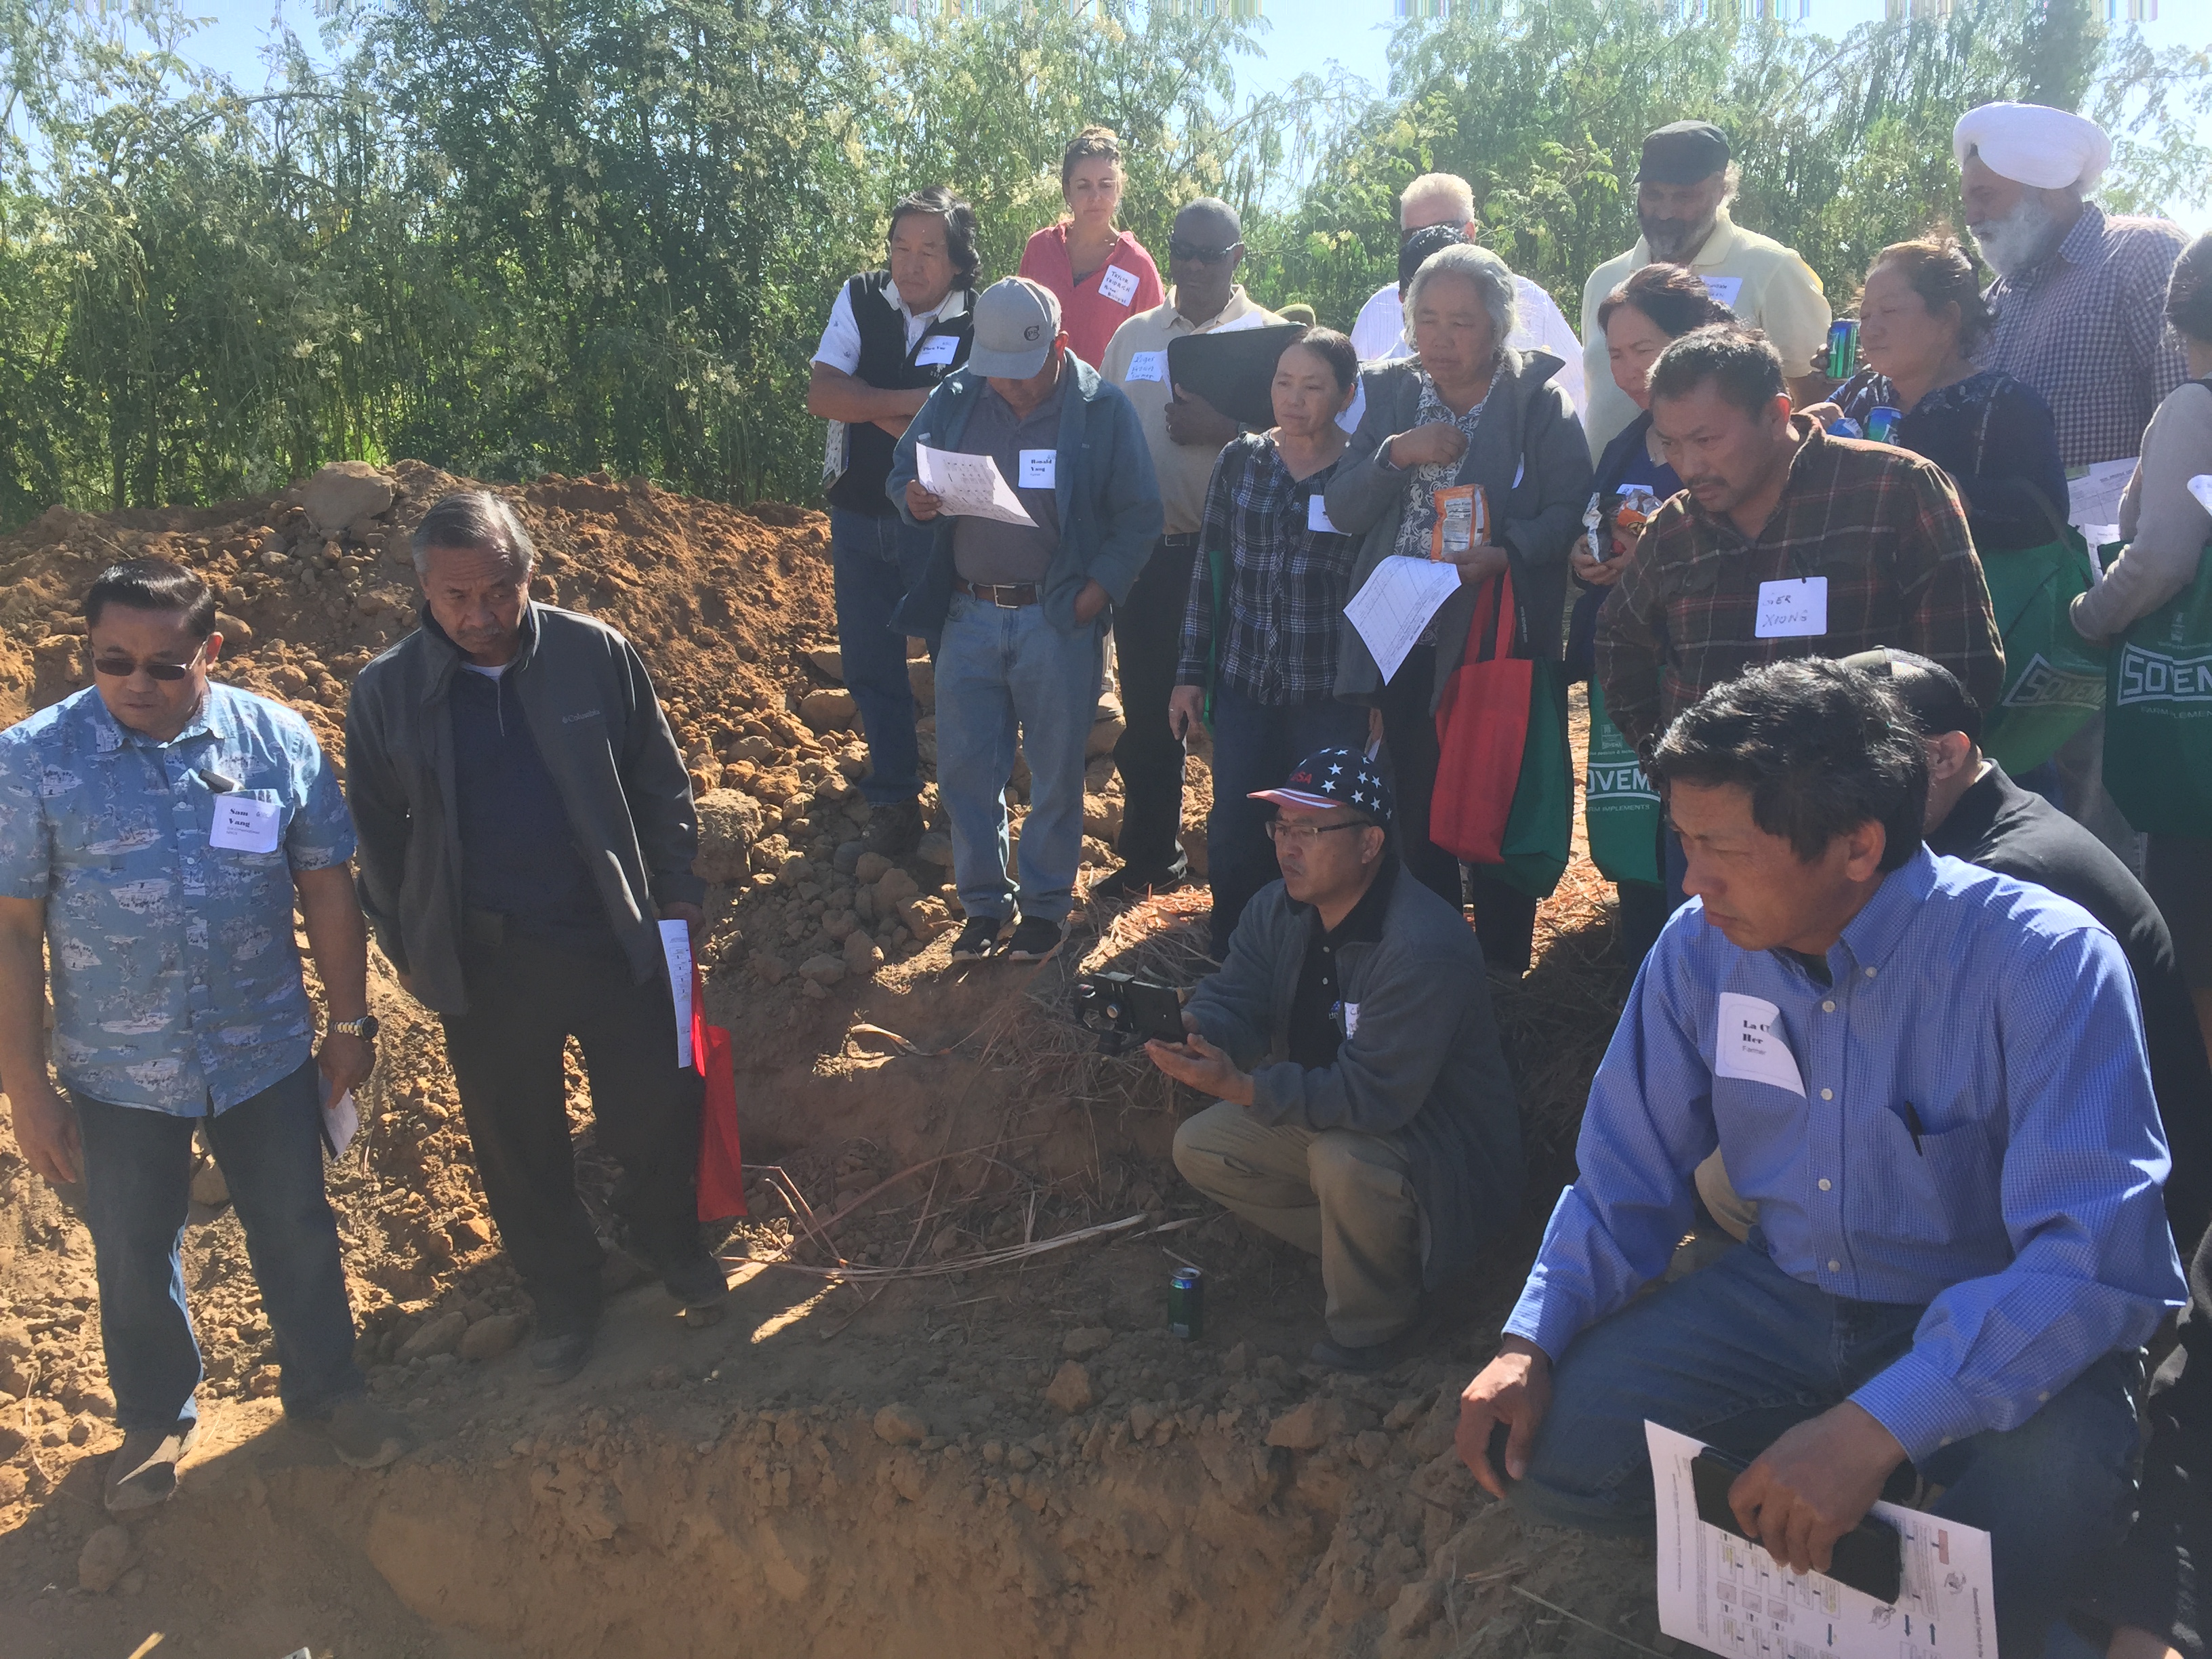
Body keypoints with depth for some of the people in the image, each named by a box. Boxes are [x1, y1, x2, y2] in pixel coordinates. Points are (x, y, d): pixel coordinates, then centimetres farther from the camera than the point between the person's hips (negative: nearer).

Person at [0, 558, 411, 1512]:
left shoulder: (279, 741, -8)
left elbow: (326, 887, 0)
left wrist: (349, 1023, 4)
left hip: (266, 1052, 1)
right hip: (119, 1073, 0)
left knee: (297, 1232, 15)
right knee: (133, 1254, 18)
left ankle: (323, 1389, 39)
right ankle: (155, 1419, 42)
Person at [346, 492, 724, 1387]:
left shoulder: (596, 655, -7)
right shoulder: (386, 692, -6)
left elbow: (659, 783, 3)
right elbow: (378, 838, 4)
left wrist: (678, 890, 2)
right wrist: (408, 951, 7)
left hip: (613, 938, 0)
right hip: (484, 962, 0)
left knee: (660, 1104, 10)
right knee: (518, 1144, 13)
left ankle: (670, 1241, 40)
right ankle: (562, 1295, 36)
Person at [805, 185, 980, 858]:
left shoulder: (983, 323, -9)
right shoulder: (860, 300, 0)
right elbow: (822, 394, -11)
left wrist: (872, 409, -17)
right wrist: (917, 402, -18)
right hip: (859, 518, 4)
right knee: (870, 664, 10)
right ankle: (893, 802, 25)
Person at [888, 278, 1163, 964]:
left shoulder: (1103, 409, -5)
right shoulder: (956, 399, 4)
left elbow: (1138, 516, -4)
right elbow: (902, 472, 12)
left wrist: (1097, 592, -15)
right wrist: (914, 498, -12)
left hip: (1058, 621, -3)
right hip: (968, 615, 3)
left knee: (1056, 772, 7)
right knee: (964, 769, 7)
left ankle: (1046, 905, 23)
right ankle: (984, 902, 23)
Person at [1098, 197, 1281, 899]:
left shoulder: (1269, 335, 0)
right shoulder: (1132, 336, 13)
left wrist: (1224, 431, -22)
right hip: (1144, 551, 4)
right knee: (1147, 711, 12)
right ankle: (1150, 854, 27)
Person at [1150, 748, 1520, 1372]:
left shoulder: (1425, 950, -32)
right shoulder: (1279, 910, -5)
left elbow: (1372, 1097, -35)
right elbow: (1232, 1003, -9)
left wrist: (1240, 1086, -42)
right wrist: (1191, 1029, -35)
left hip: (1437, 1144, -9)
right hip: (1320, 1113, 9)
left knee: (1344, 1160, -38)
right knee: (1199, 1147, 0)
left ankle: (1373, 1329, -9)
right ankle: (1372, 1247, 9)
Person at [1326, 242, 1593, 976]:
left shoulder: (1539, 401, -3)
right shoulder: (1392, 393, 8)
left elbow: (1568, 511, -9)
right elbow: (1342, 510, 2)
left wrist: (1505, 553, -27)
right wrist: (1397, 452, -15)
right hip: (1405, 643, 4)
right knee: (1417, 814, 11)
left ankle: (1499, 978, 20)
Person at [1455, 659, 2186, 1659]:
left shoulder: (2047, 962, -23)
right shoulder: (1699, 948, -8)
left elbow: (2098, 1254, -32)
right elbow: (1632, 1169, 1)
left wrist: (1878, 1424, -41)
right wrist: (1531, 1342, -13)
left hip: (2003, 1336, -4)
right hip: (1788, 1299, 4)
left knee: (2021, 1528, -36)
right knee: (1542, 1447, -13)